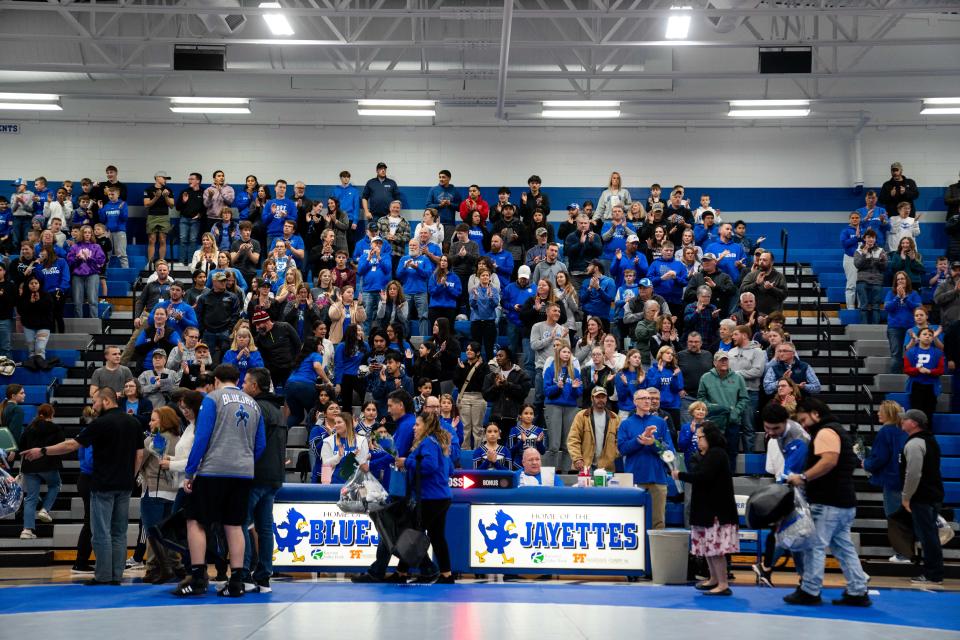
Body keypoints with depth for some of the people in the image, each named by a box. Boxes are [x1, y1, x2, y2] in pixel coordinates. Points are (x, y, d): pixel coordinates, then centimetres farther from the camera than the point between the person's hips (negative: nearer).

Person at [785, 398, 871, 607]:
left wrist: (803, 477, -26)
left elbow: (829, 460, -26)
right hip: (844, 502, 10)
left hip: (827, 503, -10)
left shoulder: (825, 432, -10)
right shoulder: (838, 431, 23)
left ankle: (809, 592, -2)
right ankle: (858, 592, 11)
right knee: (844, 546, 11)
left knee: (815, 546, -5)